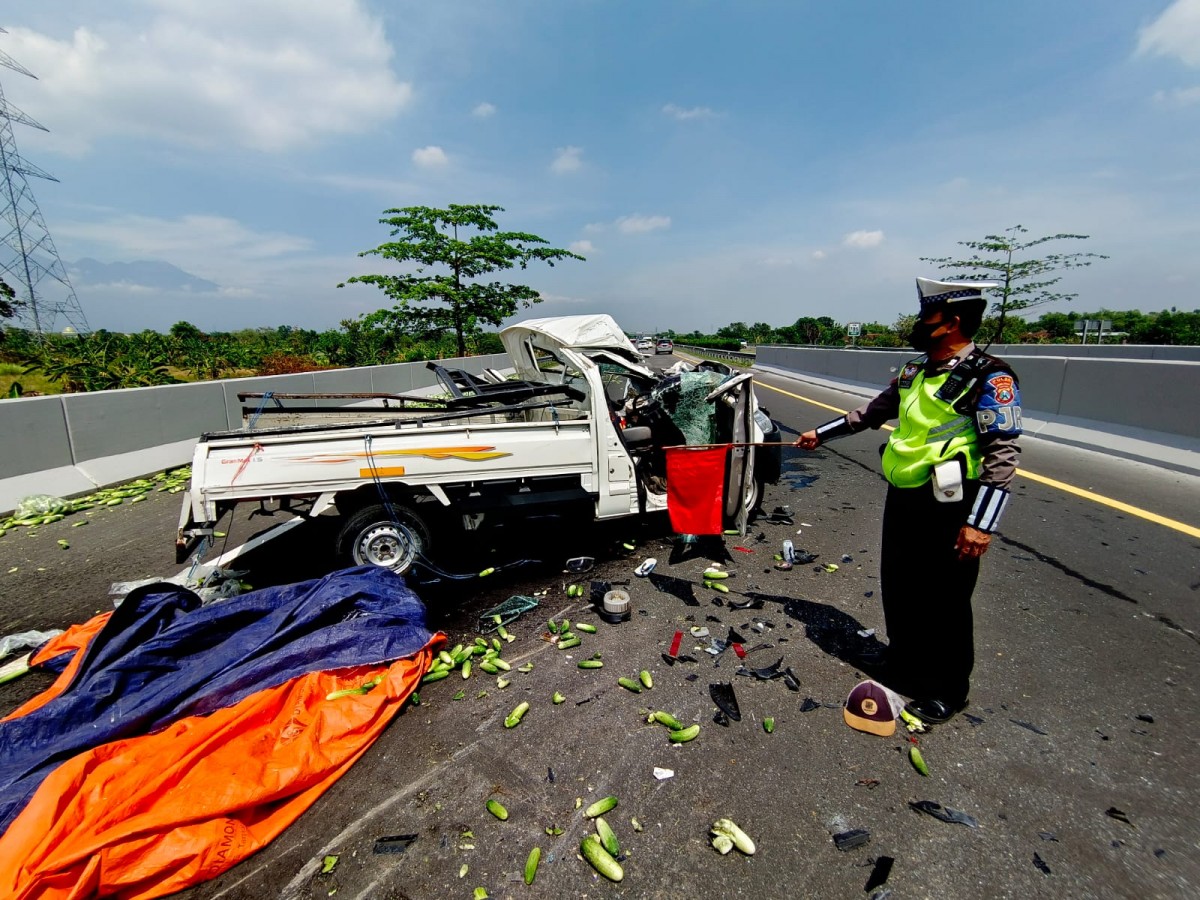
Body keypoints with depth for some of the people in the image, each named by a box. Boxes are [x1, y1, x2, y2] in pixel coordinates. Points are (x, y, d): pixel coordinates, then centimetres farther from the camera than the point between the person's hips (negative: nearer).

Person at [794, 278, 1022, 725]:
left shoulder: (989, 378, -14)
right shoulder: (914, 372, 9)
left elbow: (1003, 454, -18)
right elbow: (871, 412, 20)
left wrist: (981, 523, -22)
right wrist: (821, 433, 22)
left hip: (947, 508, -7)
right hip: (902, 498, 8)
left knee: (944, 603, 6)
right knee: (897, 586, 20)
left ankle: (948, 691, 27)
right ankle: (903, 657, 43)